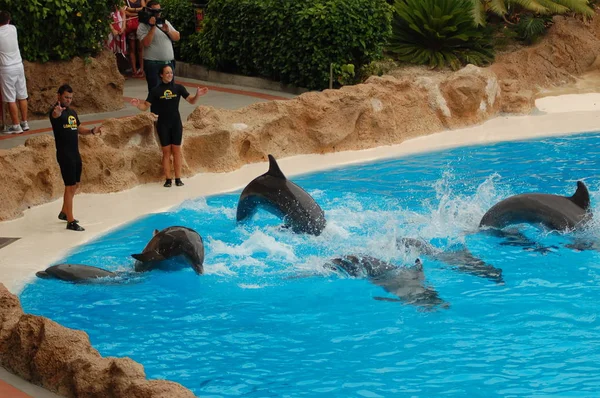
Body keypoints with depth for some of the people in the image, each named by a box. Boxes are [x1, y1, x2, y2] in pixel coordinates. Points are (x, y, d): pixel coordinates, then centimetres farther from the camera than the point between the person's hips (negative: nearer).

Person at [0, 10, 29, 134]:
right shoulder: (13, 28, 0)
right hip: (19, 66, 5)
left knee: (11, 99, -1)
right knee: (22, 96, 12)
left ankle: (16, 126, 0)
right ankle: (24, 123, 18)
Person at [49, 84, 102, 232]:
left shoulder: (72, 112, 12)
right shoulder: (56, 111, -14)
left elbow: (78, 128, 26)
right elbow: (55, 115, -39)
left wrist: (91, 131, 7)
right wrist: (56, 112, -64)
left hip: (75, 153, 9)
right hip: (64, 154, -9)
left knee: (74, 185, 19)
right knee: (70, 186, -9)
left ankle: (64, 213, 36)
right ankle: (70, 222, -6)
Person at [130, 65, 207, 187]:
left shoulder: (178, 88, -2)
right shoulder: (156, 91, -5)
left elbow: (191, 101, -1)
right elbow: (146, 106, -5)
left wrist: (197, 95, -22)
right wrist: (137, 105, -26)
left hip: (176, 123, 1)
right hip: (163, 124, -1)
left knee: (176, 151, 3)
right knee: (166, 151, 2)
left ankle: (178, 179, 7)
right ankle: (168, 179, 7)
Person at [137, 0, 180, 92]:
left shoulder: (165, 22, 15)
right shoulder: (143, 26, -4)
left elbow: (177, 37, 11)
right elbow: (146, 43, -17)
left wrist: (168, 31, -7)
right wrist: (152, 27, -18)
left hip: (169, 63, 6)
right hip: (153, 64, -6)